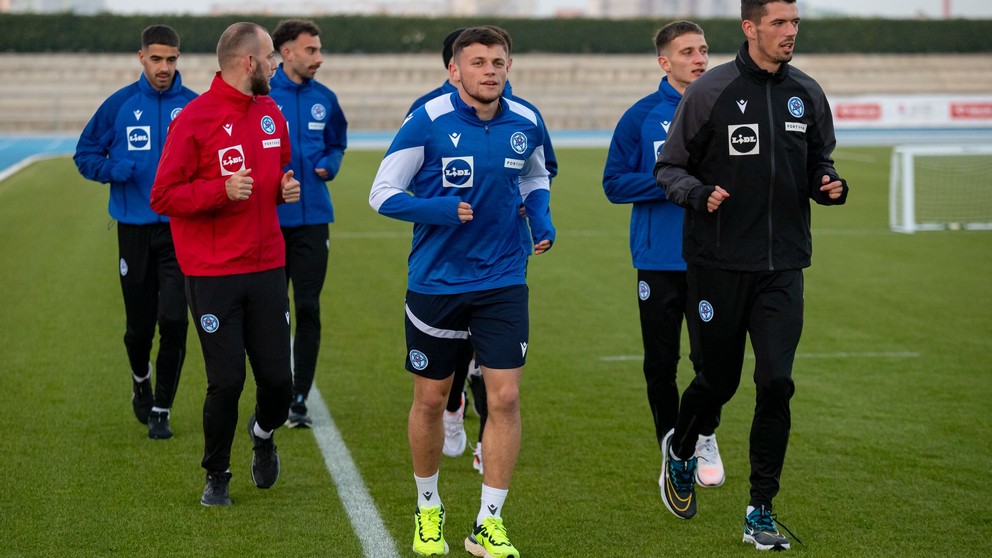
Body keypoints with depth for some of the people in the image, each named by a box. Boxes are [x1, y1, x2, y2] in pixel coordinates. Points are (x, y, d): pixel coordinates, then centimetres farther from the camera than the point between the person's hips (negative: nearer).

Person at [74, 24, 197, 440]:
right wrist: (114, 169, -13)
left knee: (173, 321, -10)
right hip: (134, 229, 1)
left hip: (181, 230, -1)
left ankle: (162, 411, 5)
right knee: (139, 325, 8)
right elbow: (85, 154, 7)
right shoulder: (119, 105, 0)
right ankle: (141, 382, 40)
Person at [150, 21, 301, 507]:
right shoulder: (194, 120, -10)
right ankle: (216, 476, 19)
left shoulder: (271, 112, 10)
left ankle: (263, 435, 37)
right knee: (226, 381, -4)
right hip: (213, 276, -5)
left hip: (266, 269, 5)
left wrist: (285, 186, 4)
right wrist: (223, 190, -22)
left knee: (278, 380, 3)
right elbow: (163, 197, -10)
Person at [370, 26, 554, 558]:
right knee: (430, 399, 8)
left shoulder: (525, 124, 0)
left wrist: (540, 217, 1)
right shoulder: (427, 122, -12)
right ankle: (428, 510, 30)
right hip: (435, 283, -2)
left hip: (503, 281, 2)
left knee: (505, 397, -5)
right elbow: (383, 194, -8)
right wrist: (441, 210, -22)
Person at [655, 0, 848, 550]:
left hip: (783, 265, 3)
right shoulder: (710, 91, -6)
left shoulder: (806, 94, 6)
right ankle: (680, 451, 40)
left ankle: (760, 512, 5)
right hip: (718, 262, -3)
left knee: (776, 383, -6)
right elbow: (669, 167, -1)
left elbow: (818, 161, 18)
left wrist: (829, 185, -5)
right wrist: (699, 194, -21)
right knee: (718, 379, 7)